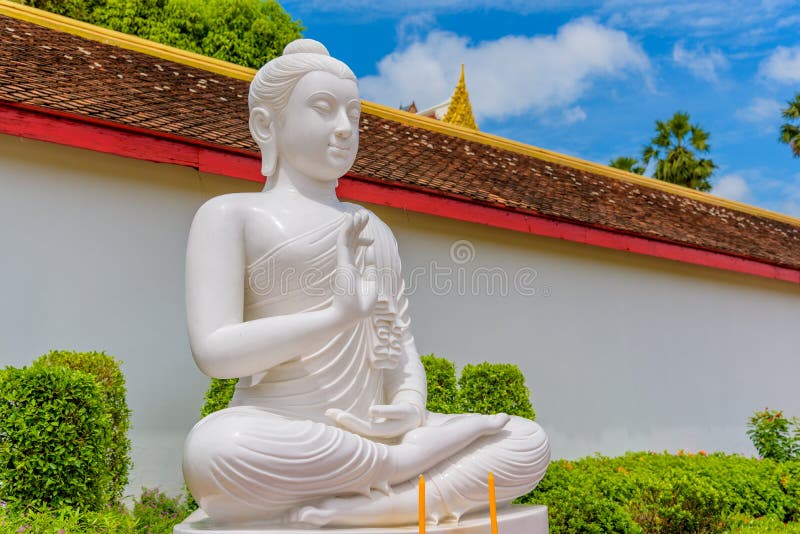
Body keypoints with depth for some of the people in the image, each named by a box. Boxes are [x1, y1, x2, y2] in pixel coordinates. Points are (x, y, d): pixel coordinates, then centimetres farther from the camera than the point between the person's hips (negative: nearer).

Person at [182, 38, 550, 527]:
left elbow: (401, 344, 14)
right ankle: (408, 463, -18)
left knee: (529, 441, -11)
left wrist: (409, 405, -8)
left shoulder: (375, 230, 20)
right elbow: (214, 351, -9)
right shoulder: (230, 214, 4)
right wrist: (339, 315, -19)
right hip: (275, 447, -4)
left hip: (370, 438, 5)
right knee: (215, 451, -38)